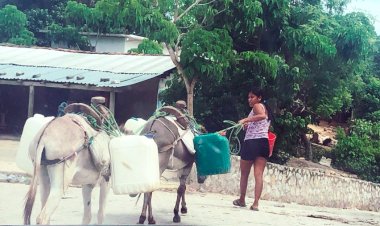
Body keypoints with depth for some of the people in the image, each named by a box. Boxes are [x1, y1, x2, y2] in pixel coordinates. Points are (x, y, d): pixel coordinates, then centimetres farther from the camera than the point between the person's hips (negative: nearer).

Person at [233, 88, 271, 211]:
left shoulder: (257, 106, -2)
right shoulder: (265, 108, 23)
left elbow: (262, 116, -24)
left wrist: (246, 120, -25)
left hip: (251, 142, -7)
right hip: (264, 143, 7)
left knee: (244, 174, 11)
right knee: (258, 175, -2)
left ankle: (242, 200, 24)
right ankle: (255, 203, -11)